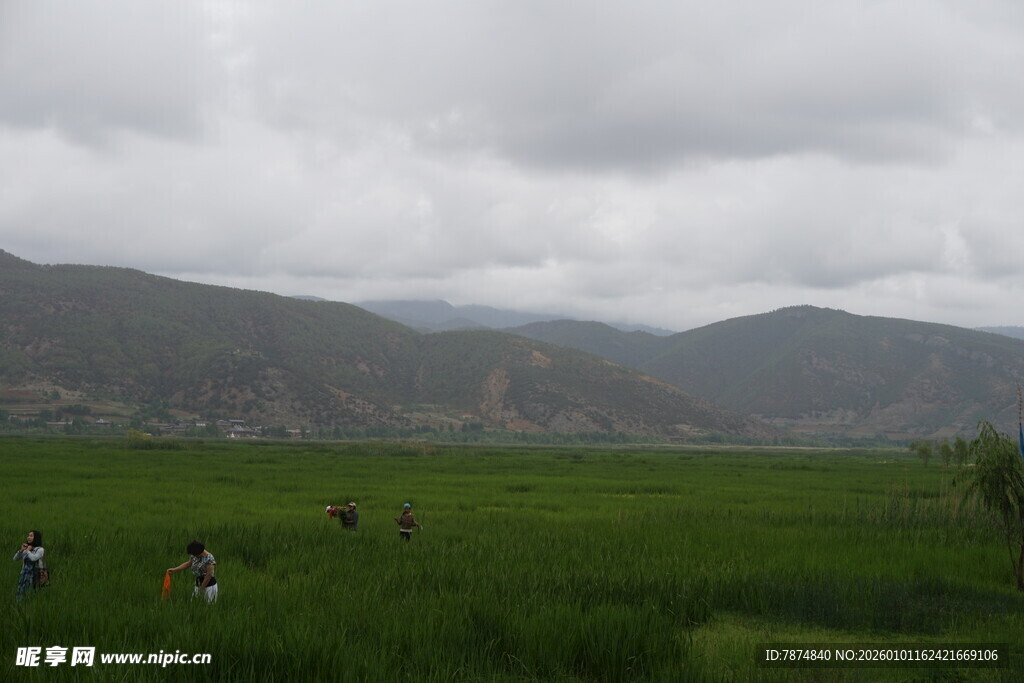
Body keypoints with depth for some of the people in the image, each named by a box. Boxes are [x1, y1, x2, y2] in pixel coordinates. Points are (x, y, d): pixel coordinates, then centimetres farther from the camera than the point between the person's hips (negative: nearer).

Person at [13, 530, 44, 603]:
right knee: (20, 599, 2)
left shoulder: (40, 550, -4)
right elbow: (15, 559, 11)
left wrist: (28, 551, -5)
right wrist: (21, 550, -2)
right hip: (24, 577, 6)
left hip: (34, 577, -6)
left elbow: (33, 558, -21)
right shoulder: (26, 550, 15)